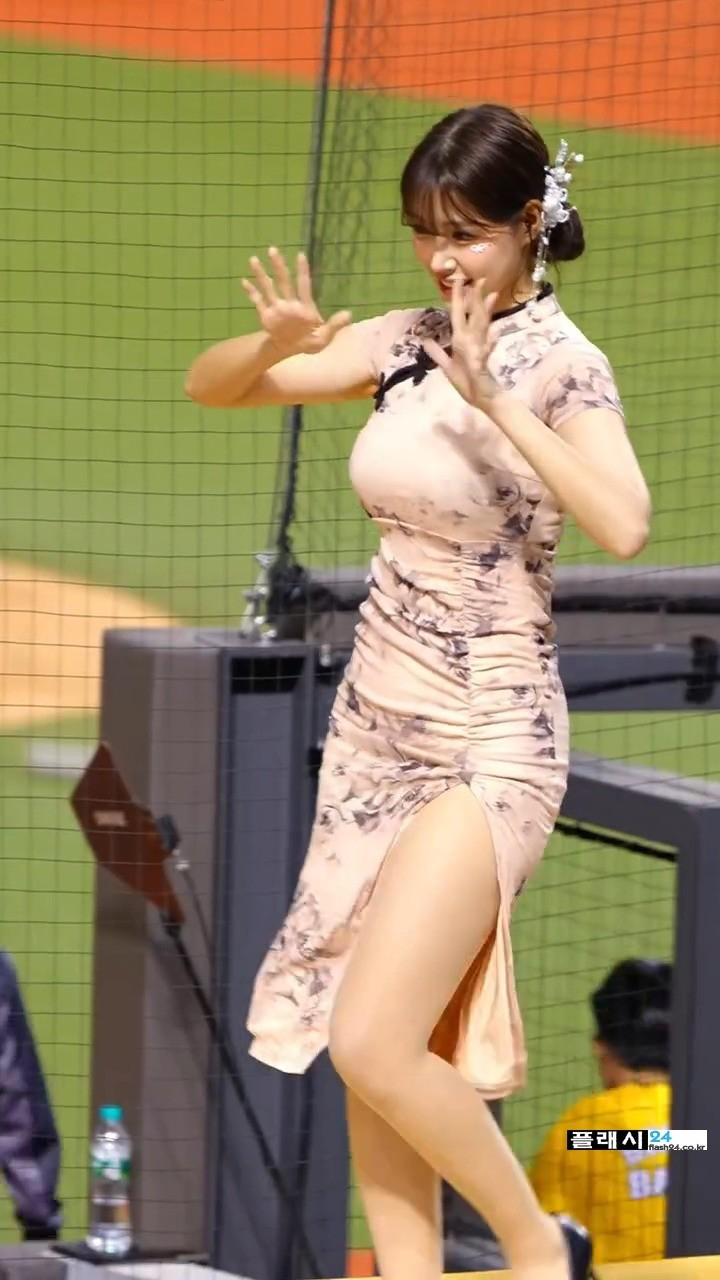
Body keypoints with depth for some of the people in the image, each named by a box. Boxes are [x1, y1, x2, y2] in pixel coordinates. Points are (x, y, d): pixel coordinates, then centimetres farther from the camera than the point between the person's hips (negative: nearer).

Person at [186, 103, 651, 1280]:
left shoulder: (561, 364, -13)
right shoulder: (405, 345, 5)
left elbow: (622, 524, -31)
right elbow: (208, 388, 9)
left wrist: (496, 401, -35)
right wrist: (277, 345, -12)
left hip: (488, 744, -7)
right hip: (377, 726, 7)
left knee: (373, 1045, -14)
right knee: (364, 1053, 7)